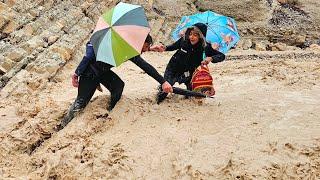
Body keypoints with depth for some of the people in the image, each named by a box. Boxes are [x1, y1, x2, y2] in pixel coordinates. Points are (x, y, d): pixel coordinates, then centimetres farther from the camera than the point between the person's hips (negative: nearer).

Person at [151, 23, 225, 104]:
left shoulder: (205, 47, -19)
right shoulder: (184, 40, -15)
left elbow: (222, 56, -19)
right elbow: (173, 46, 5)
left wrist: (210, 58, -38)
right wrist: (165, 48, -15)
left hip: (189, 73, 0)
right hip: (173, 69, 0)